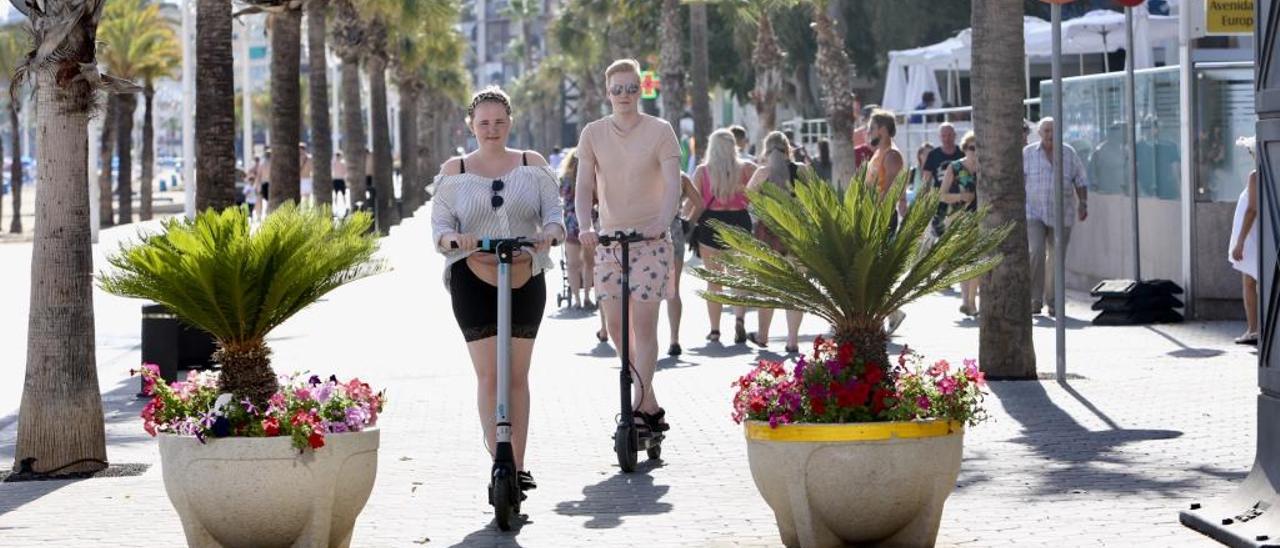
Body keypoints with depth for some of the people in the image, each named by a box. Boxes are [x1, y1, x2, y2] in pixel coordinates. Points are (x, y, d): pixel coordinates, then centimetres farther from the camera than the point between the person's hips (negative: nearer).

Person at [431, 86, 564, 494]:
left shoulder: (532, 165, 9)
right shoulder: (454, 171, 7)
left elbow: (553, 211, 2)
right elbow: (439, 224, 2)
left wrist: (550, 232, -21)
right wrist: (453, 239, -22)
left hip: (526, 280, 1)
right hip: (473, 280, -1)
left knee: (517, 375, 6)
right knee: (488, 376, -6)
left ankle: (518, 465, 13)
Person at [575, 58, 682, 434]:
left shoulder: (659, 131, -3)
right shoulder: (593, 134, 5)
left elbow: (673, 184, -11)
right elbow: (584, 186, -1)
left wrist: (662, 222, -29)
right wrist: (584, 226, -20)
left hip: (650, 237, -4)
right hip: (609, 236, 4)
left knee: (644, 323, -8)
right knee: (615, 325, 3)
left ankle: (641, 408, -5)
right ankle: (651, 403, 17)